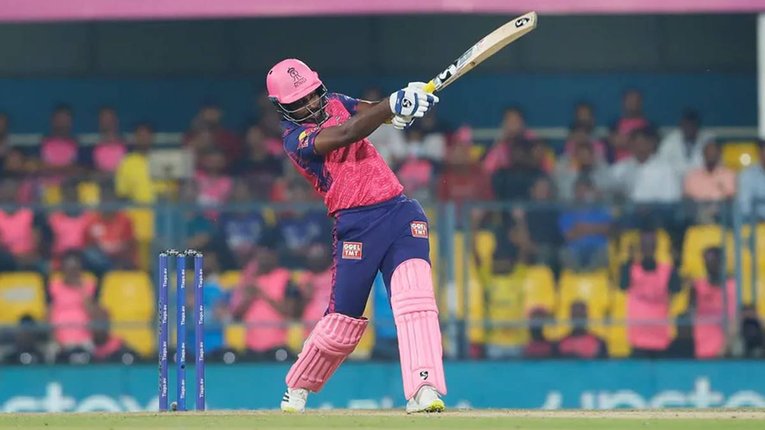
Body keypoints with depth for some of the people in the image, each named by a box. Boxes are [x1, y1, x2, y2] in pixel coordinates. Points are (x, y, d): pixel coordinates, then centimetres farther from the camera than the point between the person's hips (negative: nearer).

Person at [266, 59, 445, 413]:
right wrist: (394, 105, -32)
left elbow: (373, 111, 0)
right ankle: (296, 391, 25)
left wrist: (411, 97, -23)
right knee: (344, 320, 1)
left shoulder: (335, 103, 15)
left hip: (399, 211, 5)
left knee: (415, 298, -16)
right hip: (356, 224, -5)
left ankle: (423, 390, -26)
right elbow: (346, 134, -22)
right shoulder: (295, 139, -6)